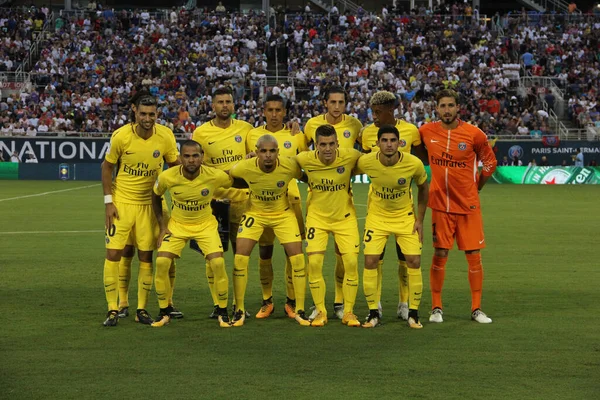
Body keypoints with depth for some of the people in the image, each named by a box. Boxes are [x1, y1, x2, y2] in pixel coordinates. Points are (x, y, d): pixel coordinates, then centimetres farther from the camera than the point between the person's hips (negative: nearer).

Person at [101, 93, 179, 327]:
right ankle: (113, 310, 2)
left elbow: (175, 165, 5)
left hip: (148, 203, 2)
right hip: (121, 202, -2)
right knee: (113, 254, -6)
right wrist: (108, 202, -7)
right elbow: (107, 166, -3)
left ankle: (142, 309, 14)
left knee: (146, 256, 3)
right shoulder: (121, 136, -15)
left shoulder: (166, 136, -10)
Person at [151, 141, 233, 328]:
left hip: (206, 224, -1)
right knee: (161, 263, -15)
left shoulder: (215, 176, -23)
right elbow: (156, 197, 0)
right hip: (177, 224, 1)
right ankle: (164, 312, 5)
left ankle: (222, 312, 3)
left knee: (218, 263, -18)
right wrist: (162, 226, -3)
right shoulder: (167, 177, -21)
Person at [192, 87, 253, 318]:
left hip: (241, 198, 2)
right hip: (213, 199, -2)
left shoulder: (245, 129, 3)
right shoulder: (201, 133, -2)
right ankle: (217, 304, 7)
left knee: (241, 252, 7)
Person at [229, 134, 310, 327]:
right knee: (240, 258, -10)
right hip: (255, 213, 0)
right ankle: (239, 311, 5)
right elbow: (226, 176, -2)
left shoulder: (290, 166, -26)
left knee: (298, 258, -9)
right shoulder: (244, 168, -24)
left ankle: (300, 311, 6)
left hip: (283, 214, 0)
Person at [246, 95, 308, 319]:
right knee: (264, 252, 3)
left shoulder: (296, 136, 4)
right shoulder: (253, 135, 6)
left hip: (290, 198, -1)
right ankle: (267, 302, 15)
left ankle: (292, 302, 8)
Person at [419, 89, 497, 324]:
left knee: (474, 255, 2)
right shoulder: (426, 132, -2)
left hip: (468, 205, 0)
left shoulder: (474, 134, -7)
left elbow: (490, 163, 7)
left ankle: (476, 309, 11)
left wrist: (475, 188, 8)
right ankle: (436, 307, 10)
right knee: (440, 254, -1)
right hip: (441, 205, 0)